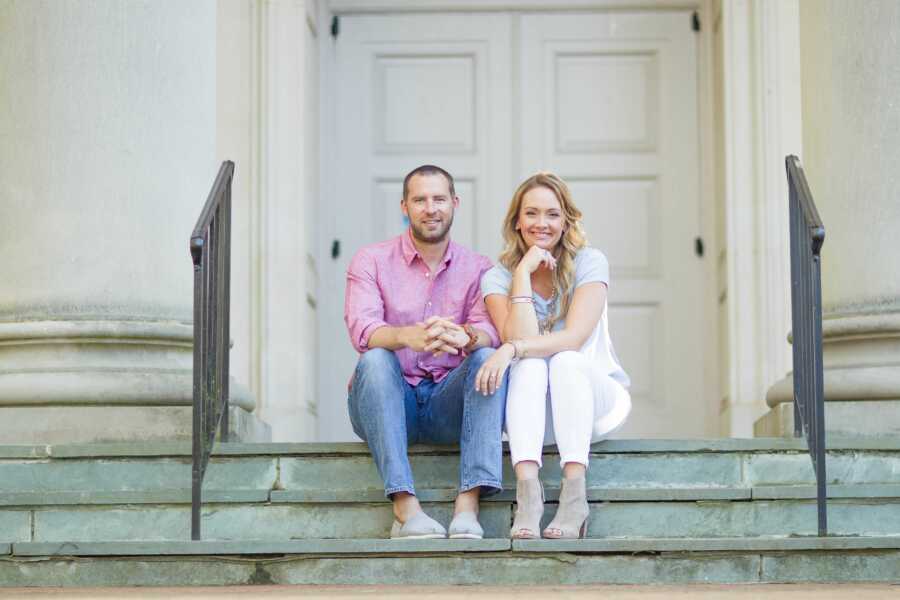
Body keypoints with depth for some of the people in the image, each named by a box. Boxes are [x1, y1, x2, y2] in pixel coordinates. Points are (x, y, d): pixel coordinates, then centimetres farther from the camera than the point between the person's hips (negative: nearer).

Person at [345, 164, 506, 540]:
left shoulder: (477, 269, 8)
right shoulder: (371, 261, 2)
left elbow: (490, 331, -10)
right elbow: (362, 329, -16)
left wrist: (467, 337, -36)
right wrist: (410, 336, -39)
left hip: (448, 403, 1)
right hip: (389, 400, -1)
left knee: (488, 358, -27)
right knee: (375, 359, -32)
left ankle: (468, 504, -39)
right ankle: (405, 507, -42)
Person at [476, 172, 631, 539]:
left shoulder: (589, 263, -6)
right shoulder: (498, 277, -1)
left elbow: (575, 338, -20)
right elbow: (519, 338, -18)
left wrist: (512, 350, -33)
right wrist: (524, 273, -18)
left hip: (596, 401, -1)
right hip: (531, 414, 1)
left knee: (565, 360, -31)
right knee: (530, 365, -30)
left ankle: (574, 493, -43)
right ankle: (527, 490, -48)